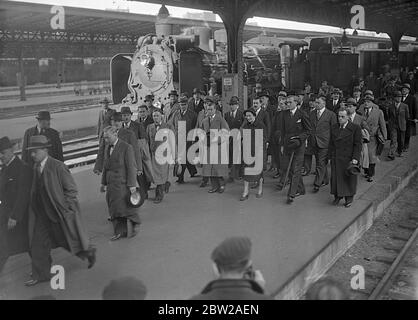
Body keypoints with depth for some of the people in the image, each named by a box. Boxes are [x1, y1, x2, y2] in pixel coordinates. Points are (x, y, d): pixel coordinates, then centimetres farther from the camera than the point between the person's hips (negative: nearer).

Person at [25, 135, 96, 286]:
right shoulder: (36, 168, 3)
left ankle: (88, 252, 37)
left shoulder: (57, 166, -19)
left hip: (62, 213, -7)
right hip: (44, 214, 7)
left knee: (72, 241, 8)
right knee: (38, 245, 7)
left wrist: (62, 207, -15)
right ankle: (41, 275, 20)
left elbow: (71, 189, -15)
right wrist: (38, 207, 11)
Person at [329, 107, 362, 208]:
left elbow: (358, 145, -8)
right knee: (336, 177, 6)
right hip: (336, 158, 4)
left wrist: (355, 158, -15)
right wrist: (331, 156, 6)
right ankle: (337, 196, 22)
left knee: (349, 178, 5)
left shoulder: (355, 128, -5)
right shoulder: (334, 128, 9)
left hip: (348, 158, -4)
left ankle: (349, 199, 18)